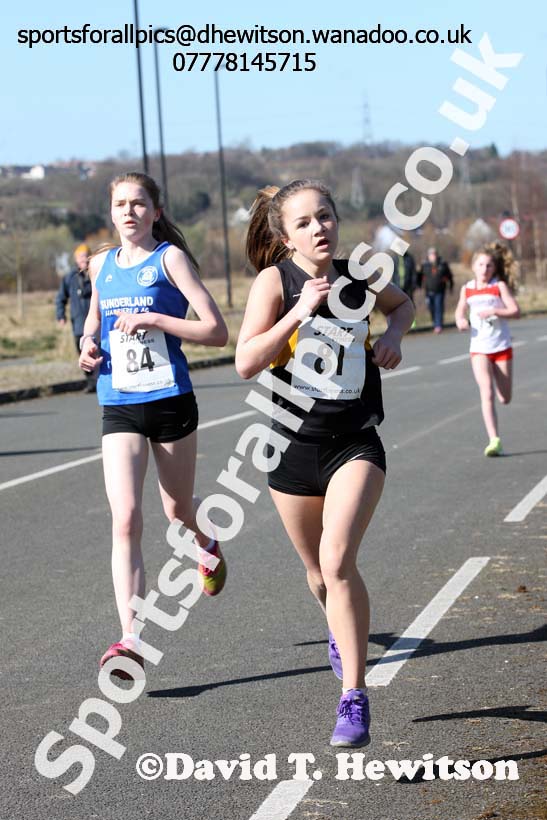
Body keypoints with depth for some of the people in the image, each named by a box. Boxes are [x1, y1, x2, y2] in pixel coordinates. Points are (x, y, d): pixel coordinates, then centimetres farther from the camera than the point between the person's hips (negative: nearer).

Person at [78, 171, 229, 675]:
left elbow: (217, 332, -12)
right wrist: (88, 346, 7)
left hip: (171, 401, -2)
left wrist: (151, 318, -20)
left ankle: (208, 544, 54)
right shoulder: (101, 265, 9)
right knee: (126, 520, -14)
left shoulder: (170, 258, -5)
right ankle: (131, 641, -18)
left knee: (178, 510, 16)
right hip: (119, 408, 3)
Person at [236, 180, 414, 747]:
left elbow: (402, 303, 24)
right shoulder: (275, 280, -8)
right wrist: (300, 311, -25)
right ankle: (340, 632, 52)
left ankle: (354, 699, -13)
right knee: (318, 573, 17)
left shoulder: (358, 274, 1)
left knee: (337, 560, -20)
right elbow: (246, 363, -18)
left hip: (356, 442, 0)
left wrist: (393, 336, 3)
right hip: (294, 444, 0)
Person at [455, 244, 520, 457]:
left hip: (501, 347, -1)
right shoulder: (467, 289, 5)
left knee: (505, 398, 6)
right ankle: (494, 441, -20)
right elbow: (460, 310, 19)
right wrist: (460, 321, -3)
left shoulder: (499, 286, -3)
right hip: (479, 349, 1)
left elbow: (515, 311, -11)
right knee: (487, 393, -17)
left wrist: (494, 312, -24)